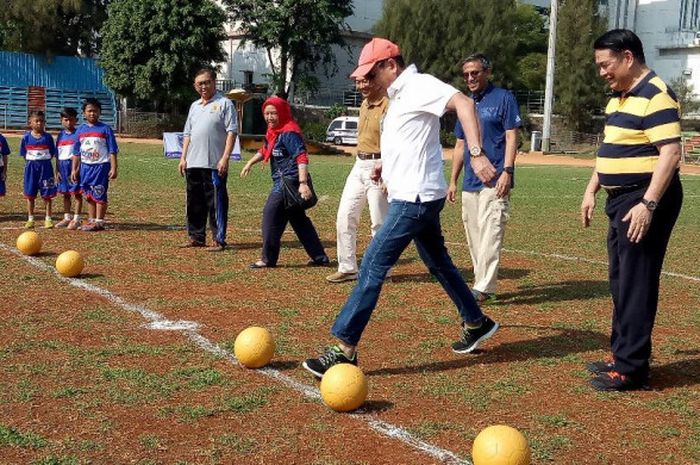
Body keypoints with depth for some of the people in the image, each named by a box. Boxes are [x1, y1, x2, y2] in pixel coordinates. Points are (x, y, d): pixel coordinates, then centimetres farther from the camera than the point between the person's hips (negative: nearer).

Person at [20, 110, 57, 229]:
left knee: (47, 194, 2)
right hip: (31, 167, 1)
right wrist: (31, 162, -3)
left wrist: (44, 161, -6)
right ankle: (30, 219, 15)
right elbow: (24, 154, 7)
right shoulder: (26, 137, 0)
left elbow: (52, 153, 2)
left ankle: (48, 219, 9)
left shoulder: (48, 137, -2)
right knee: (30, 194, 6)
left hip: (45, 167, -1)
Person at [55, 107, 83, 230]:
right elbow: (58, 155, 14)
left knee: (77, 193, -3)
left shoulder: (78, 135, -5)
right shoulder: (60, 136, 11)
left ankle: (76, 219, 2)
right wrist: (57, 170, 10)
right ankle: (67, 217, 23)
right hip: (63, 166, 6)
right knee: (65, 193, 13)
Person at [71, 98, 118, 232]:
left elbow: (112, 150, -5)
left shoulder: (105, 129, -3)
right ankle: (91, 220, 20)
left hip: (101, 166, -5)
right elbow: (76, 152, 14)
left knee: (99, 195, -3)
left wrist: (113, 168, -11)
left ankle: (99, 222, 3)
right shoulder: (80, 130, 9)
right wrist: (74, 169, 11)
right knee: (89, 195, 11)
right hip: (85, 166, 5)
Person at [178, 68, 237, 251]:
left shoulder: (224, 103, -2)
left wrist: (225, 158, -16)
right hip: (193, 163, 7)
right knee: (194, 202, 12)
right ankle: (196, 237, 23)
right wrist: (183, 157, 14)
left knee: (216, 203, -4)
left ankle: (219, 240, 2)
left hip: (214, 164, -7)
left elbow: (231, 132, -9)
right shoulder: (194, 106, 19)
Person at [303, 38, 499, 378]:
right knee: (438, 263, 21)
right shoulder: (399, 95, 16)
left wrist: (476, 155, -39)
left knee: (374, 264, -12)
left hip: (415, 197, -11)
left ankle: (345, 349, -10)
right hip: (414, 196, 11)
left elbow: (463, 103, -28)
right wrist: (387, 163, 18)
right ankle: (476, 323, 36)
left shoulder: (419, 85, -14)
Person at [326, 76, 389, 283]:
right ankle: (347, 268, 13)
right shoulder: (364, 104, 16)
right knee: (345, 216, 6)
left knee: (379, 222, -2)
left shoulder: (388, 104, -12)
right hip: (359, 165, 9)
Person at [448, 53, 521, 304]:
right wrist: (453, 180, 17)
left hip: (494, 180, -7)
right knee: (474, 238, 8)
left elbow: (511, 137, -7)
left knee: (490, 234, -13)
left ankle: (484, 288, -14)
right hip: (469, 182, 7)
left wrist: (507, 171, -18)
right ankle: (483, 285, 15)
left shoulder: (503, 98, 0)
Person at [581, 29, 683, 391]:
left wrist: (648, 203, -27)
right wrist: (591, 191, 20)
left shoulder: (656, 95, -15)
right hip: (620, 199, 10)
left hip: (646, 201, -10)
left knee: (636, 284, -6)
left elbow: (670, 152, -22)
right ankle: (622, 355, 28)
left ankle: (631, 368, 1)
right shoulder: (618, 97, 15)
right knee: (621, 282, 16)